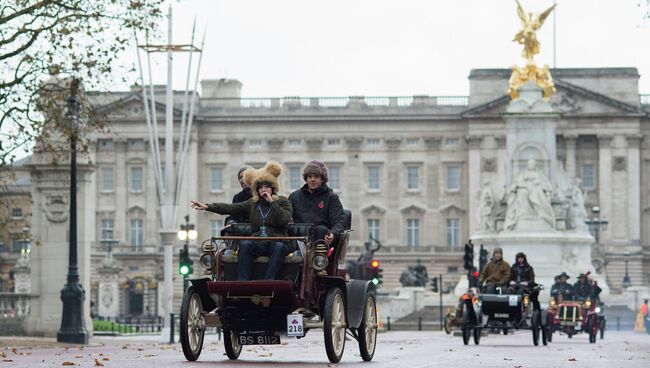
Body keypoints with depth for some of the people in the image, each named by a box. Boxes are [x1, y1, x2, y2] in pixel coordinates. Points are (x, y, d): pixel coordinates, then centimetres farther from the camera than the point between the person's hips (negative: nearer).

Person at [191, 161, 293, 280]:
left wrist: (271, 202, -8)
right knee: (245, 244, -27)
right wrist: (207, 207, -1)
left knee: (279, 247, -34)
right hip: (258, 245, 2)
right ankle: (242, 283, -34)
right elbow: (231, 208, 8)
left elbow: (284, 220, -8)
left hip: (277, 243, -2)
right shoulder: (252, 203, 17)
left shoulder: (283, 202, 9)